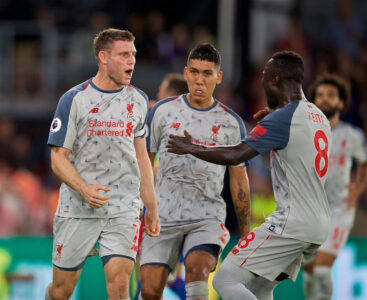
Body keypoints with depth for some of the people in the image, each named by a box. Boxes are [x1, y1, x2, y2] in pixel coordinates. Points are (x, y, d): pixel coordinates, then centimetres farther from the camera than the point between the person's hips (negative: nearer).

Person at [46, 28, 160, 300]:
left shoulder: (138, 100, 8)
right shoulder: (74, 100, -4)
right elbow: (58, 157, -4)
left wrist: (151, 208, 16)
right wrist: (84, 189, -22)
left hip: (123, 210, 2)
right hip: (77, 209, -2)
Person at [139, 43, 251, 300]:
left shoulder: (232, 123, 5)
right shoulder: (162, 111, 4)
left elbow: (239, 180, 12)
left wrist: (246, 233, 11)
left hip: (207, 217, -1)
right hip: (163, 218, 1)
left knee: (197, 268, -29)